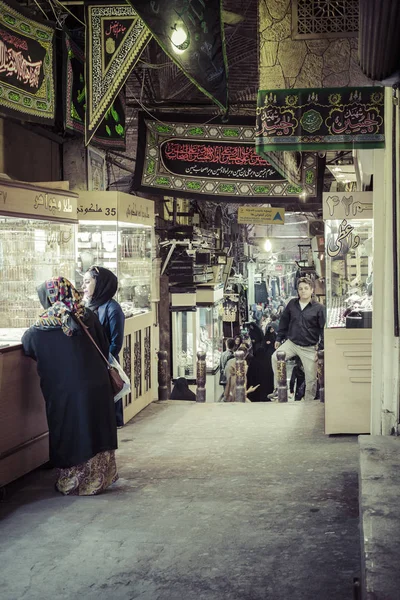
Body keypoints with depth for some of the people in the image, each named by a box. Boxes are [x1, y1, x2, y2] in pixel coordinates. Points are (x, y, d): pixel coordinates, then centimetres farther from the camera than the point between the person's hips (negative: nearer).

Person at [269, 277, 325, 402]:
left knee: (311, 378, 1)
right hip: (291, 342, 3)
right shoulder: (292, 304, 4)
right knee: (275, 357, -21)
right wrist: (279, 339, 13)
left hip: (309, 348, -2)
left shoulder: (318, 308, -7)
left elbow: (323, 328, -6)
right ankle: (278, 389, -9)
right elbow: (284, 321, 14)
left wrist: (321, 347, -11)